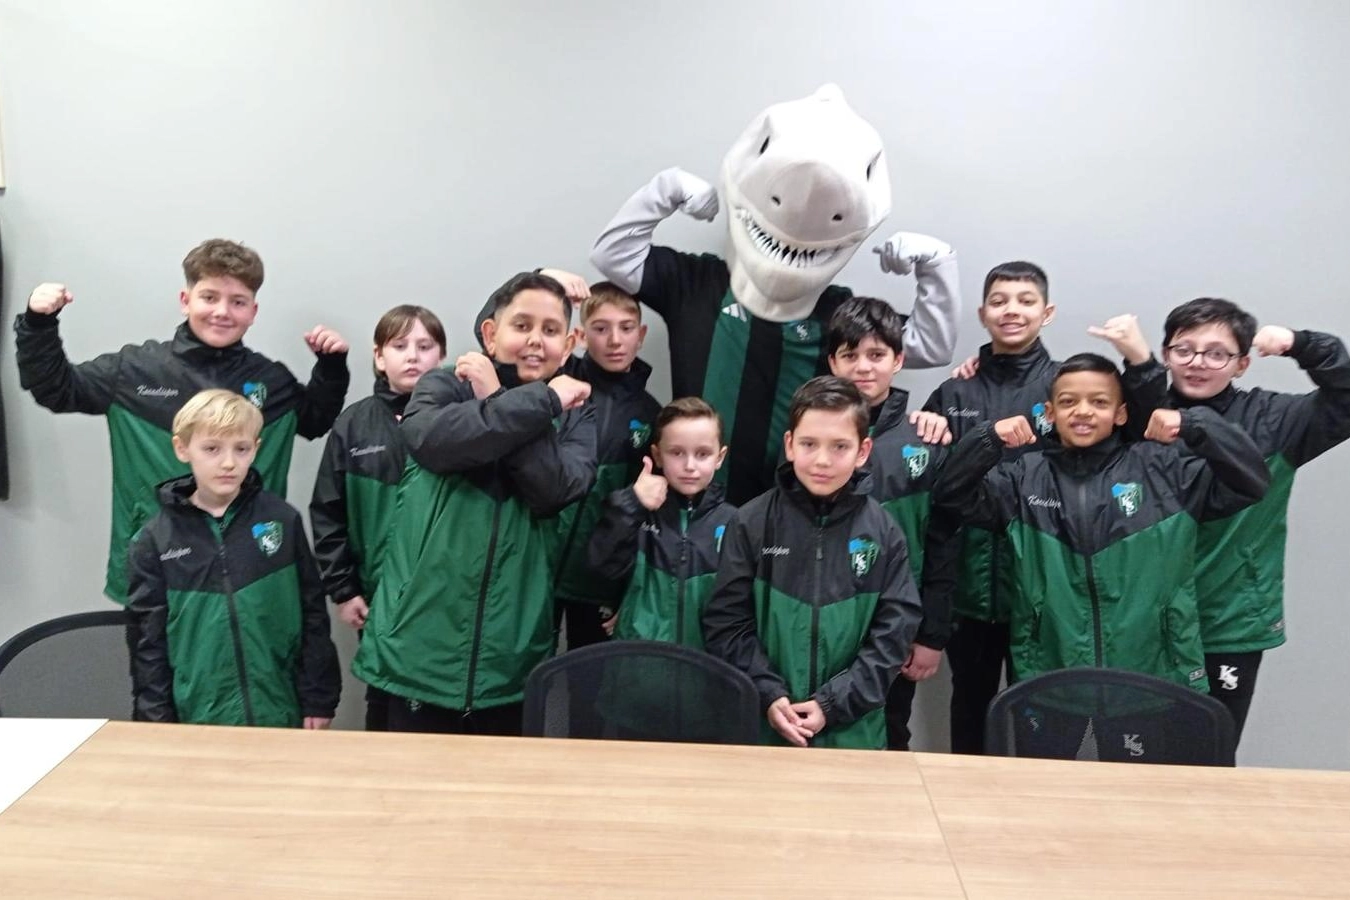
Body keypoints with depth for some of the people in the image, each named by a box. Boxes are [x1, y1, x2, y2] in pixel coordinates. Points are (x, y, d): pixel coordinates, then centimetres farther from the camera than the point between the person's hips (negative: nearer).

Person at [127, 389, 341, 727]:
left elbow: (312, 616, 1)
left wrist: (317, 700, 0)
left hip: (280, 715, 0)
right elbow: (149, 641, 1)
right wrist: (158, 723, -1)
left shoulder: (283, 521, -3)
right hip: (198, 721, 0)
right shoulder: (155, 540, -2)